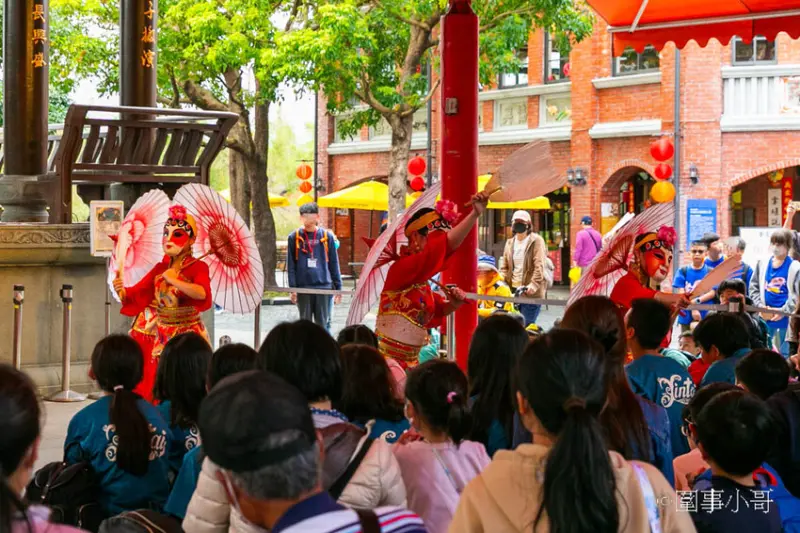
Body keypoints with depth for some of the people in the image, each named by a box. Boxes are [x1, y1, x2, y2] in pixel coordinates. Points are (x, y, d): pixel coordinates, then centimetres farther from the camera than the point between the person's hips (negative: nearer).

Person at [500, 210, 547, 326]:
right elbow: (504, 266, 16)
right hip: (513, 290, 6)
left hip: (531, 292, -6)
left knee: (527, 325, -7)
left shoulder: (536, 241, -4)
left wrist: (533, 284, -25)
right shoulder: (510, 242, 14)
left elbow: (540, 266, -14)